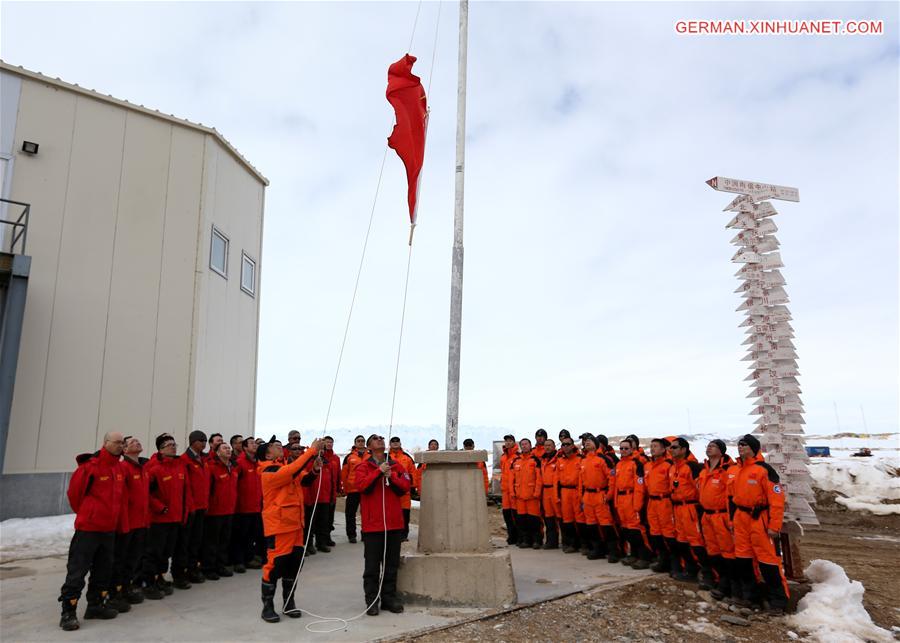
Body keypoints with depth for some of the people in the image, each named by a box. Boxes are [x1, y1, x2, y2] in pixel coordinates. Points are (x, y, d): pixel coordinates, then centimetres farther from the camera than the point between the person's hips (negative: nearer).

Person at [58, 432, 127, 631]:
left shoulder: (120, 468, 5)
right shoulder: (90, 466, -15)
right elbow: (74, 492, -6)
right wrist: (86, 514, 6)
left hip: (109, 528, 7)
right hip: (88, 527, -7)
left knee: (104, 569, 14)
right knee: (77, 570, -1)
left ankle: (96, 605, 25)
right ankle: (68, 612, 8)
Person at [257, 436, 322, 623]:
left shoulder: (283, 468, 13)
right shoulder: (269, 472, -16)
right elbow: (294, 469, -28)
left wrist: (315, 453, -5)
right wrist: (312, 450, -23)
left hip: (295, 524, 9)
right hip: (278, 526, -9)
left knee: (294, 564, 12)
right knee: (275, 565, -2)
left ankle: (289, 603, 25)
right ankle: (267, 606, 13)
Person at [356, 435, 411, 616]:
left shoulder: (396, 466, 9)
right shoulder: (364, 467, 1)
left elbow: (406, 486, 0)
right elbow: (362, 485, -16)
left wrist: (392, 476, -15)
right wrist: (378, 471, -20)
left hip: (394, 523, 3)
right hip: (372, 523, -3)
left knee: (392, 564, 11)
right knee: (372, 565, 2)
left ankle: (389, 597, 21)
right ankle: (371, 600, 12)